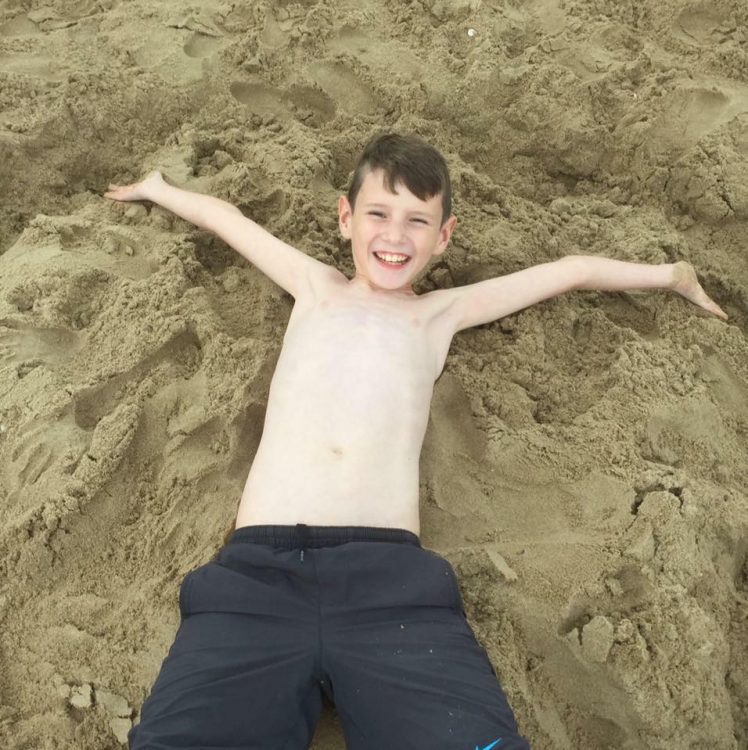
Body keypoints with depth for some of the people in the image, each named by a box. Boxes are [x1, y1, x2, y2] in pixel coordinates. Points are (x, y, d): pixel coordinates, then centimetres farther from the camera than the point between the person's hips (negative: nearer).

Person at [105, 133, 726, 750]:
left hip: (389, 569, 0)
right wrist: (154, 187, 54)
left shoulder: (440, 314, 25)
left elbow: (570, 270, 35)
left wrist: (672, 274, 43)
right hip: (258, 567, 1)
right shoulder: (315, 288, 27)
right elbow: (226, 217, 42)